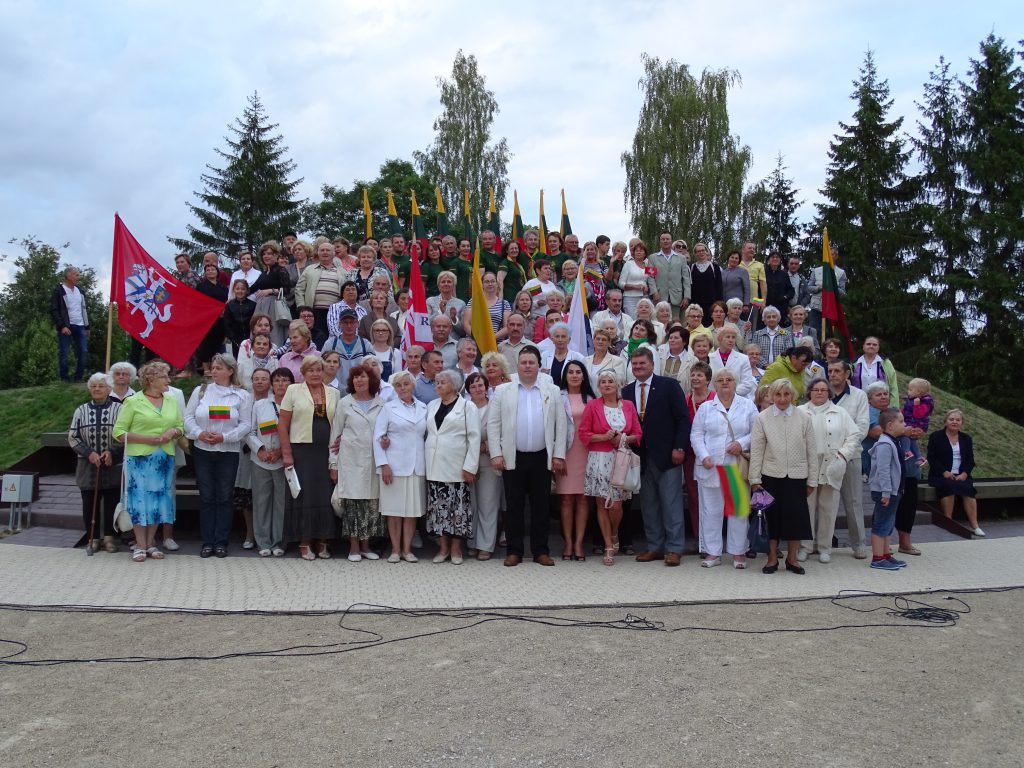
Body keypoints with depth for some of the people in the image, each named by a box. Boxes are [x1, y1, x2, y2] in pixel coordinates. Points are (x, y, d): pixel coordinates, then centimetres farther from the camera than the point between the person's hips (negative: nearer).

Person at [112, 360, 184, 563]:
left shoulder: (172, 401, 11)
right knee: (140, 498, -1)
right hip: (139, 457, -4)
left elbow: (181, 427, 16)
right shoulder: (133, 402, -3)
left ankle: (150, 543, 18)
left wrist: (173, 432, -7)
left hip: (164, 459, 4)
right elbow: (119, 432, -6)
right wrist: (147, 439, -15)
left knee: (159, 499, 7)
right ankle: (140, 545, 9)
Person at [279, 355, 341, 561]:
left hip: (327, 452, 3)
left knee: (326, 495, 2)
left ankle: (323, 541, 13)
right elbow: (282, 424, 0)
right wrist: (287, 453, -6)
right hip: (302, 450, -2)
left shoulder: (333, 393, 12)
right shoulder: (293, 390, 3)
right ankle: (304, 543, 8)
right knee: (304, 495, -1)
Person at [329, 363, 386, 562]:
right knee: (352, 502, -2)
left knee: (372, 503, 3)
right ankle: (354, 547, 7)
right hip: (351, 460, -2)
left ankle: (365, 545, 15)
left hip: (373, 461, 2)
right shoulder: (344, 403, 5)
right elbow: (335, 434, 5)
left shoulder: (381, 404, 7)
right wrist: (334, 464, 2)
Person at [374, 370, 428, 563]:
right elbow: (378, 436, -2)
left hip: (417, 466, 2)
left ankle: (407, 549, 13)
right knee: (394, 508, 1)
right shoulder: (388, 408, 3)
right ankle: (395, 550, 11)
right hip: (394, 465, -2)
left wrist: (429, 462, 2)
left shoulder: (423, 408, 10)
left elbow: (427, 435, 11)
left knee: (413, 509, 3)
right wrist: (383, 464, -10)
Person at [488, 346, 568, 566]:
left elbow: (561, 424, 4)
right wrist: (496, 454, -6)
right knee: (513, 506, 5)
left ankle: (540, 551, 16)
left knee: (540, 506, 6)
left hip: (542, 458, 1)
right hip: (513, 458, -1)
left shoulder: (552, 391, 7)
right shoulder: (503, 391, 4)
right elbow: (493, 424, 2)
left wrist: (559, 455, -2)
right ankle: (514, 551, 14)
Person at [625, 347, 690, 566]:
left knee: (671, 503, 0)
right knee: (648, 504, 9)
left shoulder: (669, 386, -2)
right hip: (641, 457, 4)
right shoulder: (627, 391, 10)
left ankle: (674, 548, 7)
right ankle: (654, 547, 18)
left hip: (667, 455, -4)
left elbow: (683, 419, -5)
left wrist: (679, 448, -11)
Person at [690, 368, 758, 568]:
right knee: (711, 510, 4)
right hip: (710, 467, 1)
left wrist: (742, 443, -13)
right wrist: (704, 456, -8)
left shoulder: (748, 406, 8)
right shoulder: (705, 408, 9)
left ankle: (738, 552, 13)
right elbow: (696, 435, 4)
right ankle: (712, 553, 12)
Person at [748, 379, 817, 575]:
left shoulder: (804, 417, 2)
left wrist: (811, 481, 5)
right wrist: (755, 479, -2)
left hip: (797, 476, 1)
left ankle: (792, 558, 19)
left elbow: (811, 451, 5)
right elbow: (756, 451, 1)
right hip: (771, 475, -1)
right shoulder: (762, 418, -1)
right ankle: (772, 558, 19)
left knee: (797, 516, 3)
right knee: (773, 516, 5)